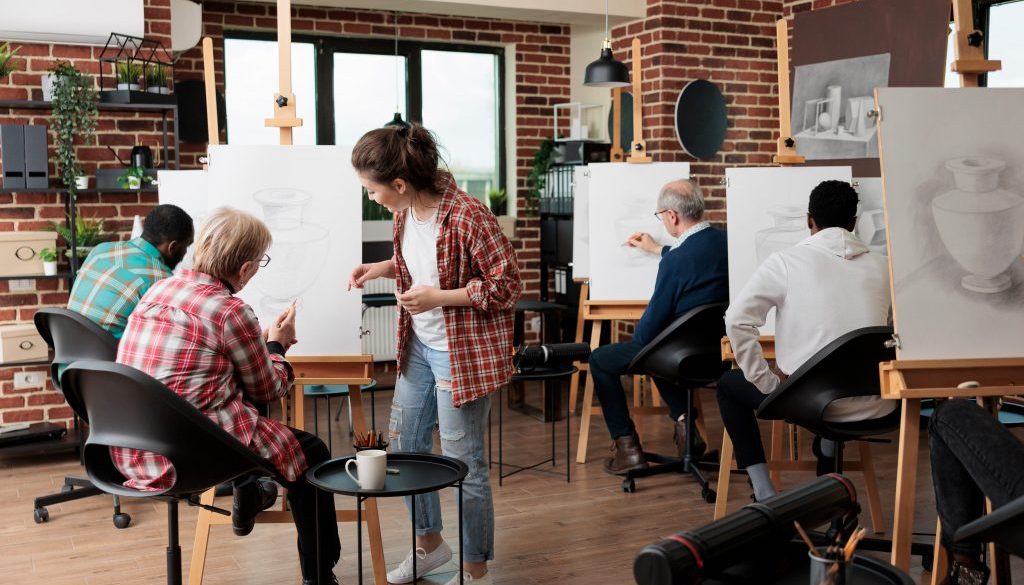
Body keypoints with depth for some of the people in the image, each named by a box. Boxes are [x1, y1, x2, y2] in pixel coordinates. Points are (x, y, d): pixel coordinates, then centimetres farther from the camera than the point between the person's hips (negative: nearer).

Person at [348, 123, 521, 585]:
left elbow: (507, 285, -19)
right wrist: (380, 268, 1)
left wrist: (438, 298, -24)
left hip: (463, 352, -8)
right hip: (419, 346, 9)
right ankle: (430, 544, 40)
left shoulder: (468, 216, -25)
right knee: (404, 445, 18)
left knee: (462, 462, 2)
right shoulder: (405, 212, -1)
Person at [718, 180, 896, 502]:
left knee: (728, 384, 22)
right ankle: (831, 443, 23)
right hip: (873, 406, 5)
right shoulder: (881, 267, 4)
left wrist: (765, 380, -4)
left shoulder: (784, 262, -5)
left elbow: (737, 320, -12)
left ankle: (765, 495, 14)